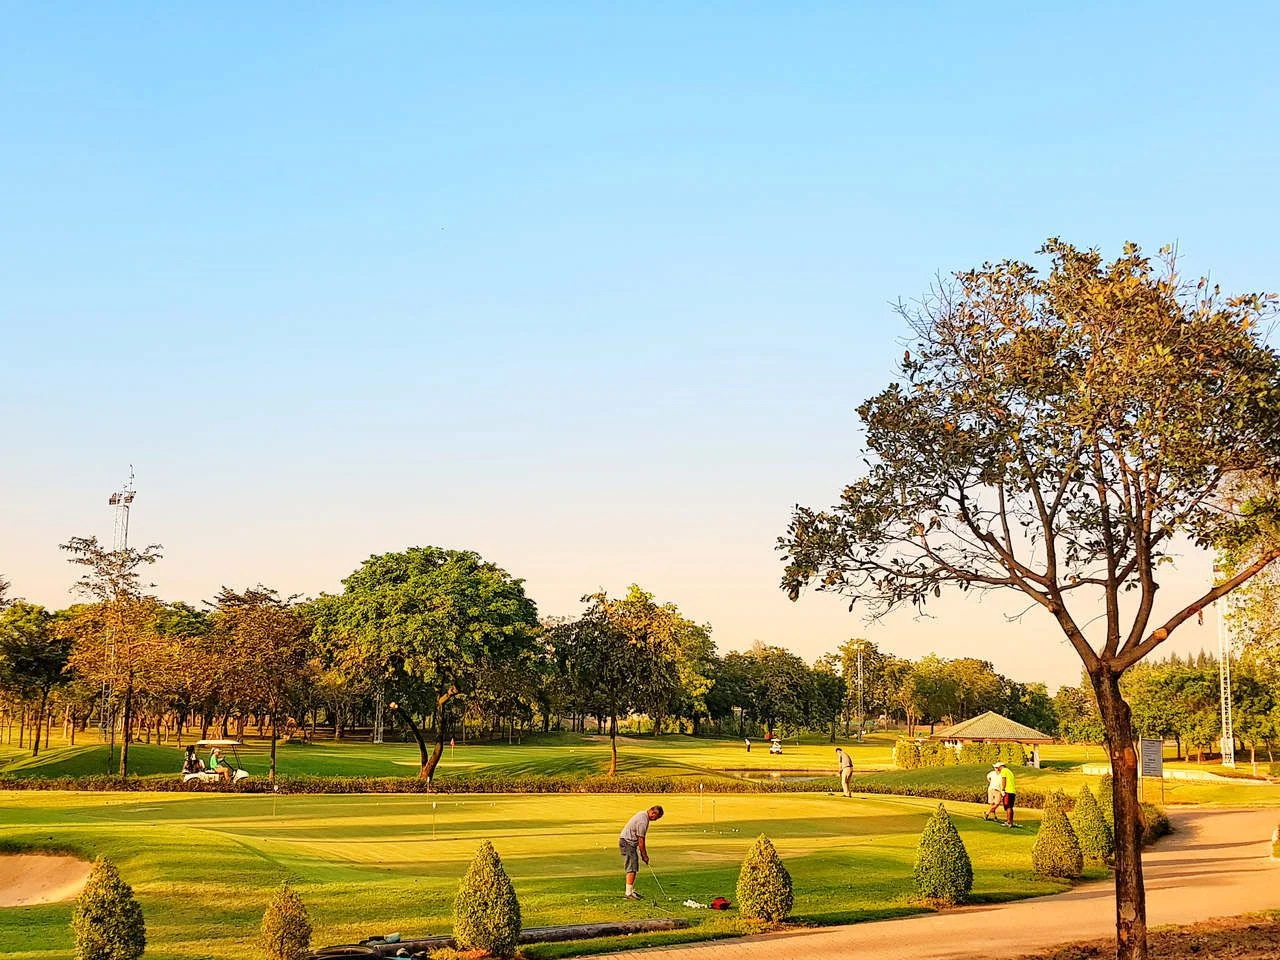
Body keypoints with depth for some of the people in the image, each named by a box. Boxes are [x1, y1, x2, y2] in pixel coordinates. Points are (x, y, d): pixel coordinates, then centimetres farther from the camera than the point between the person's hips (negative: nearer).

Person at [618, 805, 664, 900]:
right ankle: (628, 893, -14)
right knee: (632, 868, -12)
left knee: (634, 868, 14)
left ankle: (631, 890, 20)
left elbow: (640, 838, 18)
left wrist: (643, 852, 18)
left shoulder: (643, 815, 9)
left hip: (630, 842, 10)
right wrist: (644, 855, -11)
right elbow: (641, 840, -20)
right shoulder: (643, 821, -23)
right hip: (627, 842, -10)